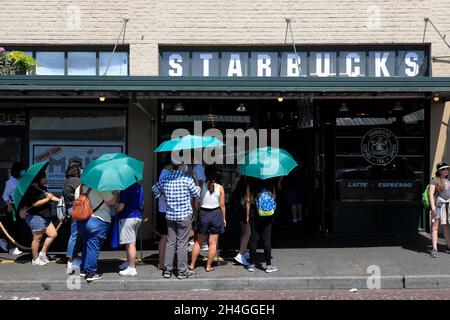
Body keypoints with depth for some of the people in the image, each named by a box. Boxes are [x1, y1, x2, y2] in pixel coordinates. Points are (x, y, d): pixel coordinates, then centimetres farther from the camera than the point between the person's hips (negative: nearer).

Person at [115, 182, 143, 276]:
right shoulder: (140, 187, 10)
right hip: (138, 216, 9)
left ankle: (132, 269, -1)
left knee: (130, 244, -4)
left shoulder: (126, 188, -16)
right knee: (132, 243, 17)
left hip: (128, 217, -9)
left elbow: (121, 206, -18)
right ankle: (129, 264, 28)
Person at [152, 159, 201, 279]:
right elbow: (196, 195, -1)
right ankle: (182, 271, 6)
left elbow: (155, 189, 18)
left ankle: (167, 270, 14)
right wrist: (195, 208, 16)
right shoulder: (187, 179, -10)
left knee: (170, 243, 11)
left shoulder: (165, 179, 3)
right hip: (184, 215, -4)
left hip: (170, 215, 4)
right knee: (182, 244, 1)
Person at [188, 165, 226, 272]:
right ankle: (209, 266, 14)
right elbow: (222, 205, -3)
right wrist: (224, 218, 7)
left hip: (203, 213, 1)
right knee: (213, 243, 8)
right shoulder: (220, 188, -7)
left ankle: (192, 264, 20)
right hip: (216, 214, -1)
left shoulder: (201, 186, -7)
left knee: (198, 242, 15)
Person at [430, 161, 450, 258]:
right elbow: (431, 194, -10)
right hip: (438, 205, -6)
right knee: (435, 227, -7)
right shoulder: (434, 180, -3)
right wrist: (432, 206, -19)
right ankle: (434, 249, -10)